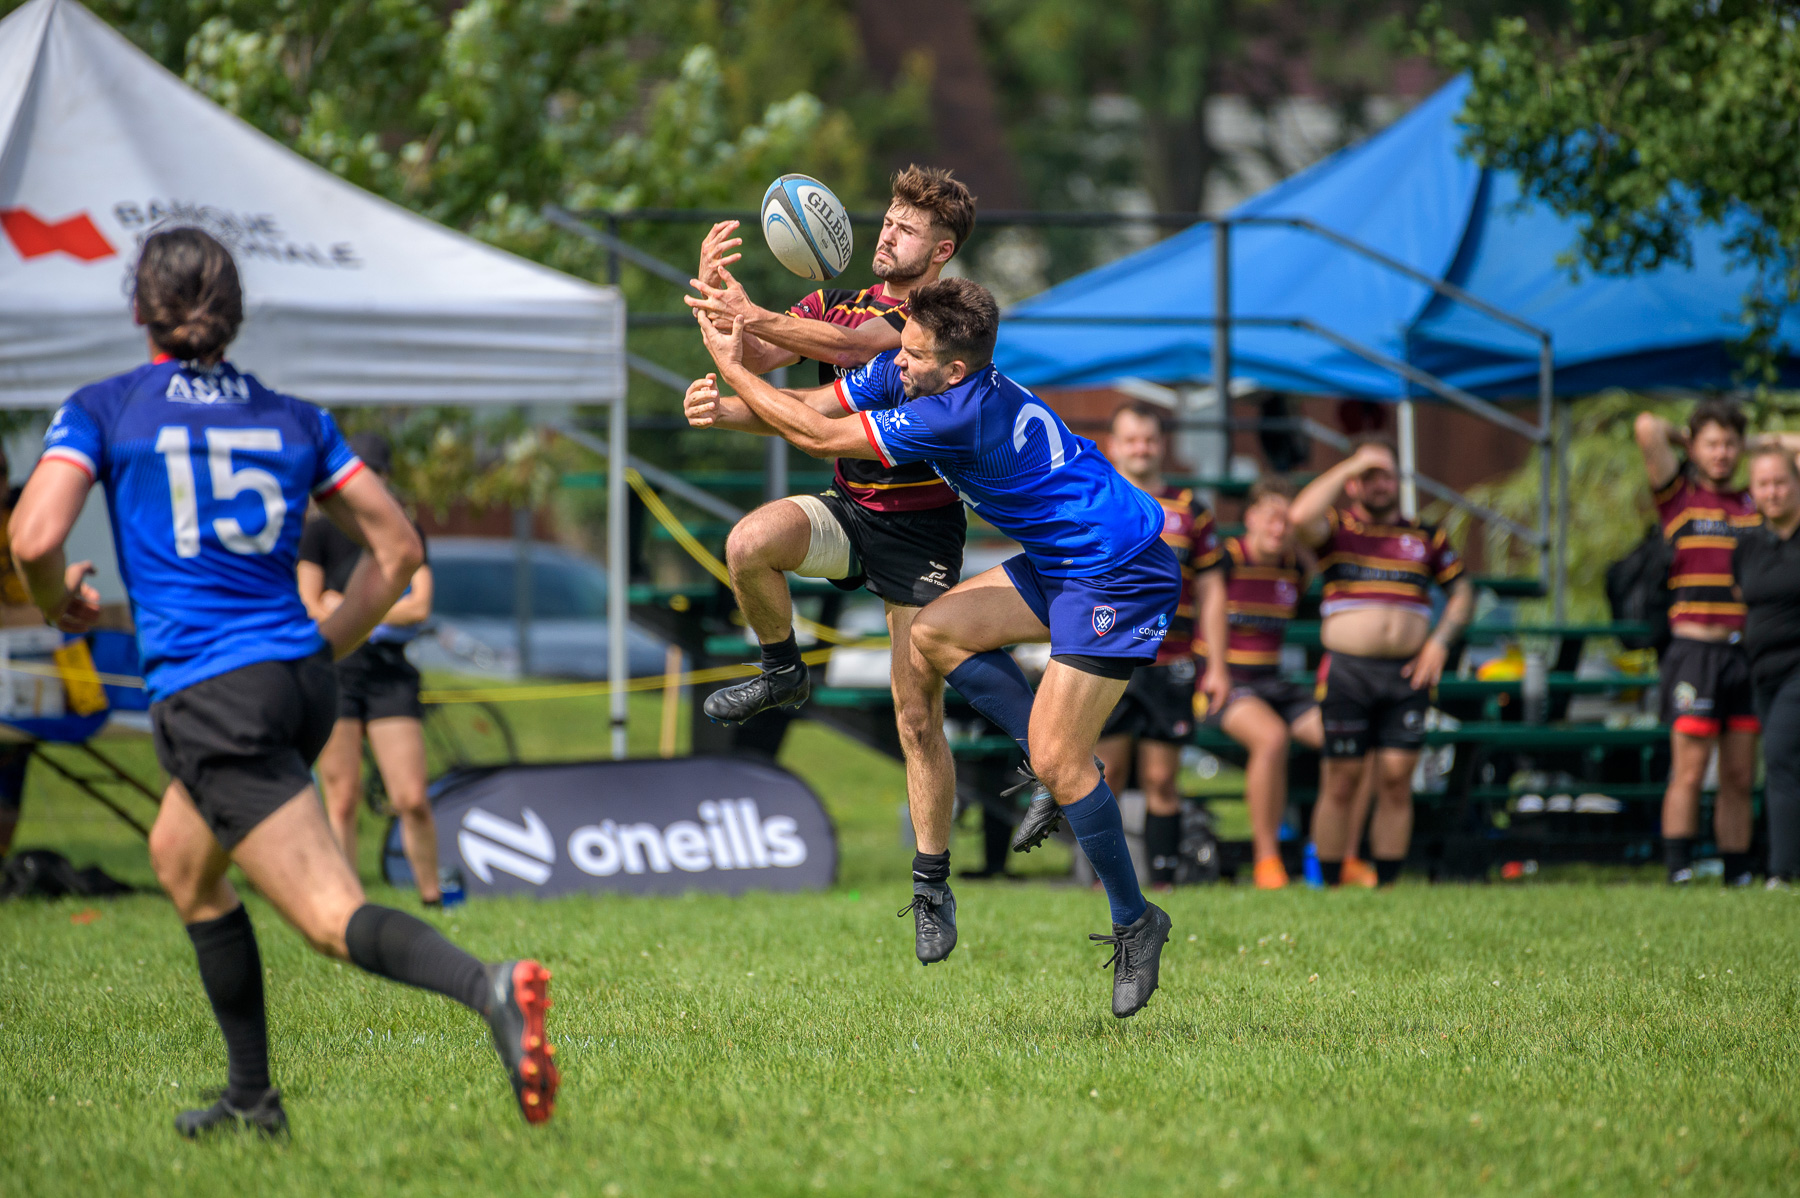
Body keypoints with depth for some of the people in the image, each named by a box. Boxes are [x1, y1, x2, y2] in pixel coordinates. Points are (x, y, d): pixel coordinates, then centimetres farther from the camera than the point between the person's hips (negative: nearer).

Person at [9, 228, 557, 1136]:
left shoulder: (101, 410, 1)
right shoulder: (293, 419, 12)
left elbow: (34, 538, -12)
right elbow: (397, 548, 11)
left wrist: (63, 607, 9)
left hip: (209, 698, -6)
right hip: (301, 681, 6)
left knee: (334, 918, -13)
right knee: (179, 859, 29)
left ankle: (490, 989, -41)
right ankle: (252, 1099, 29)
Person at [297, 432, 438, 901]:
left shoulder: (407, 532, 11)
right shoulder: (320, 532, 2)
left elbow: (420, 607, 0)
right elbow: (310, 611, -5)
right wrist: (386, 612, -6)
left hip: (389, 673, 2)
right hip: (333, 672, -2)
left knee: (412, 800, -6)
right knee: (341, 802, -5)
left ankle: (433, 900, 7)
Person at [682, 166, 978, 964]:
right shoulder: (839, 303, 6)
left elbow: (854, 344, -31)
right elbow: (750, 358, -4)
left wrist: (757, 320, -43)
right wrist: (717, 295, -23)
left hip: (921, 529, -4)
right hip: (847, 508, 4)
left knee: (918, 719, -4)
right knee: (749, 544, -30)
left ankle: (932, 884, 9)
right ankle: (783, 672, -3)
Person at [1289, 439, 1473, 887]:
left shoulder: (1425, 536, 14)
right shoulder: (1336, 529, 5)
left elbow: (1462, 590, 19)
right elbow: (1300, 516, -17)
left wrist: (1441, 641, 2)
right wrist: (1351, 465, -10)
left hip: (1408, 674, 2)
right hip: (1346, 671, -2)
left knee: (1396, 783, -1)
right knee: (1341, 784, -2)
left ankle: (1387, 885, 5)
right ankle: (1330, 887, 3)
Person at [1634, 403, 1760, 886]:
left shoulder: (1755, 505, 16)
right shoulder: (1679, 495, 3)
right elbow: (1647, 428, -9)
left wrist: (1749, 445, 18)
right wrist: (1684, 439, 10)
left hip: (1747, 656, 4)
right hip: (1695, 651, -4)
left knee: (1739, 779, 5)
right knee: (1689, 772, -11)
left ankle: (1739, 879, 9)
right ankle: (1678, 874, -12)